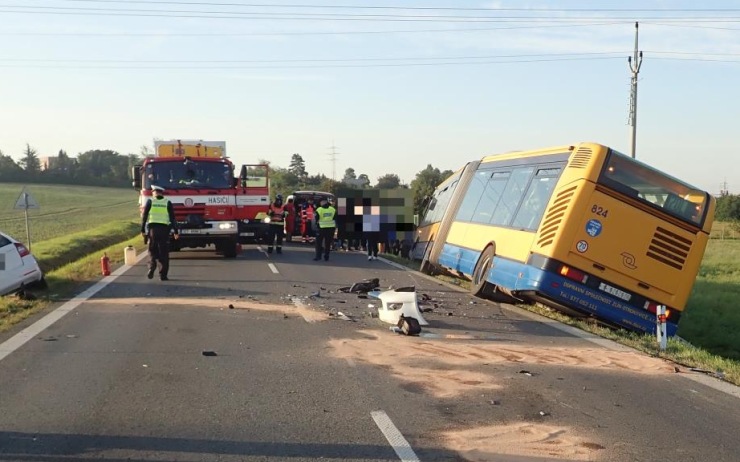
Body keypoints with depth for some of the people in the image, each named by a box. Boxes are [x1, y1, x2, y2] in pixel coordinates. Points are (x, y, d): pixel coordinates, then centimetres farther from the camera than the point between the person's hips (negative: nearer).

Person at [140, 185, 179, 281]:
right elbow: (172, 218, 3)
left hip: (152, 229, 0)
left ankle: (151, 268, -7)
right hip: (164, 229, 0)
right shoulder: (168, 203, 4)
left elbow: (144, 216, 3)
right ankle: (163, 275, 2)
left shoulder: (150, 202, 4)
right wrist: (175, 232, 6)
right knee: (164, 253, 4)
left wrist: (143, 230, 8)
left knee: (152, 251, 13)